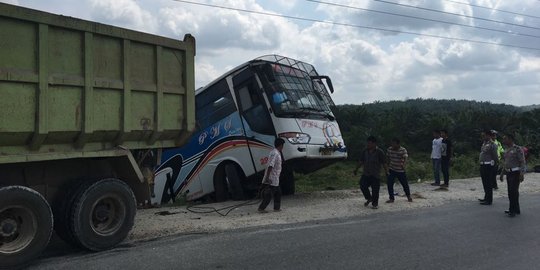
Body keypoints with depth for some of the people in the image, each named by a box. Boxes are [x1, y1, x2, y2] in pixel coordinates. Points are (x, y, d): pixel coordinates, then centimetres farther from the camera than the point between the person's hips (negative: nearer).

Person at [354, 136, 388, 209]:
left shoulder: (379, 152, -7)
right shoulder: (365, 151, 7)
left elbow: (384, 163, -5)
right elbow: (361, 161, 16)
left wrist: (386, 171, -10)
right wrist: (357, 169, 16)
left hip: (375, 175, -4)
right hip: (366, 173, 4)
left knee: (375, 190, -1)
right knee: (363, 186, -4)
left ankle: (375, 203, 17)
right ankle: (369, 198, 22)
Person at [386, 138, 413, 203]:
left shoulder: (403, 150, -14)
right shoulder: (389, 149, -3)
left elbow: (405, 158, -23)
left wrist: (403, 165, -40)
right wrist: (388, 166, 12)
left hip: (401, 170, -2)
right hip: (392, 170, 2)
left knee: (405, 184, 8)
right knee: (389, 184, -8)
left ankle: (408, 196, 34)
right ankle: (391, 198, 6)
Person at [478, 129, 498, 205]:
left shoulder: (492, 145, -13)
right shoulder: (484, 143, 14)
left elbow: (495, 156, -13)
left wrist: (494, 164, -10)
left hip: (488, 166, -9)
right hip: (483, 165, 9)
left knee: (488, 183, -4)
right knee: (484, 182, 17)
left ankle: (489, 200, 3)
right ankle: (486, 198, 29)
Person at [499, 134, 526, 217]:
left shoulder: (518, 149, -11)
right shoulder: (506, 150, 13)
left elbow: (522, 162, -14)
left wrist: (522, 174, -19)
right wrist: (502, 174, 20)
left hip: (515, 173, -8)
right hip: (508, 173, 8)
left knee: (513, 191, -8)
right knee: (511, 192, 10)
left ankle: (513, 210, -2)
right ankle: (516, 209, 20)